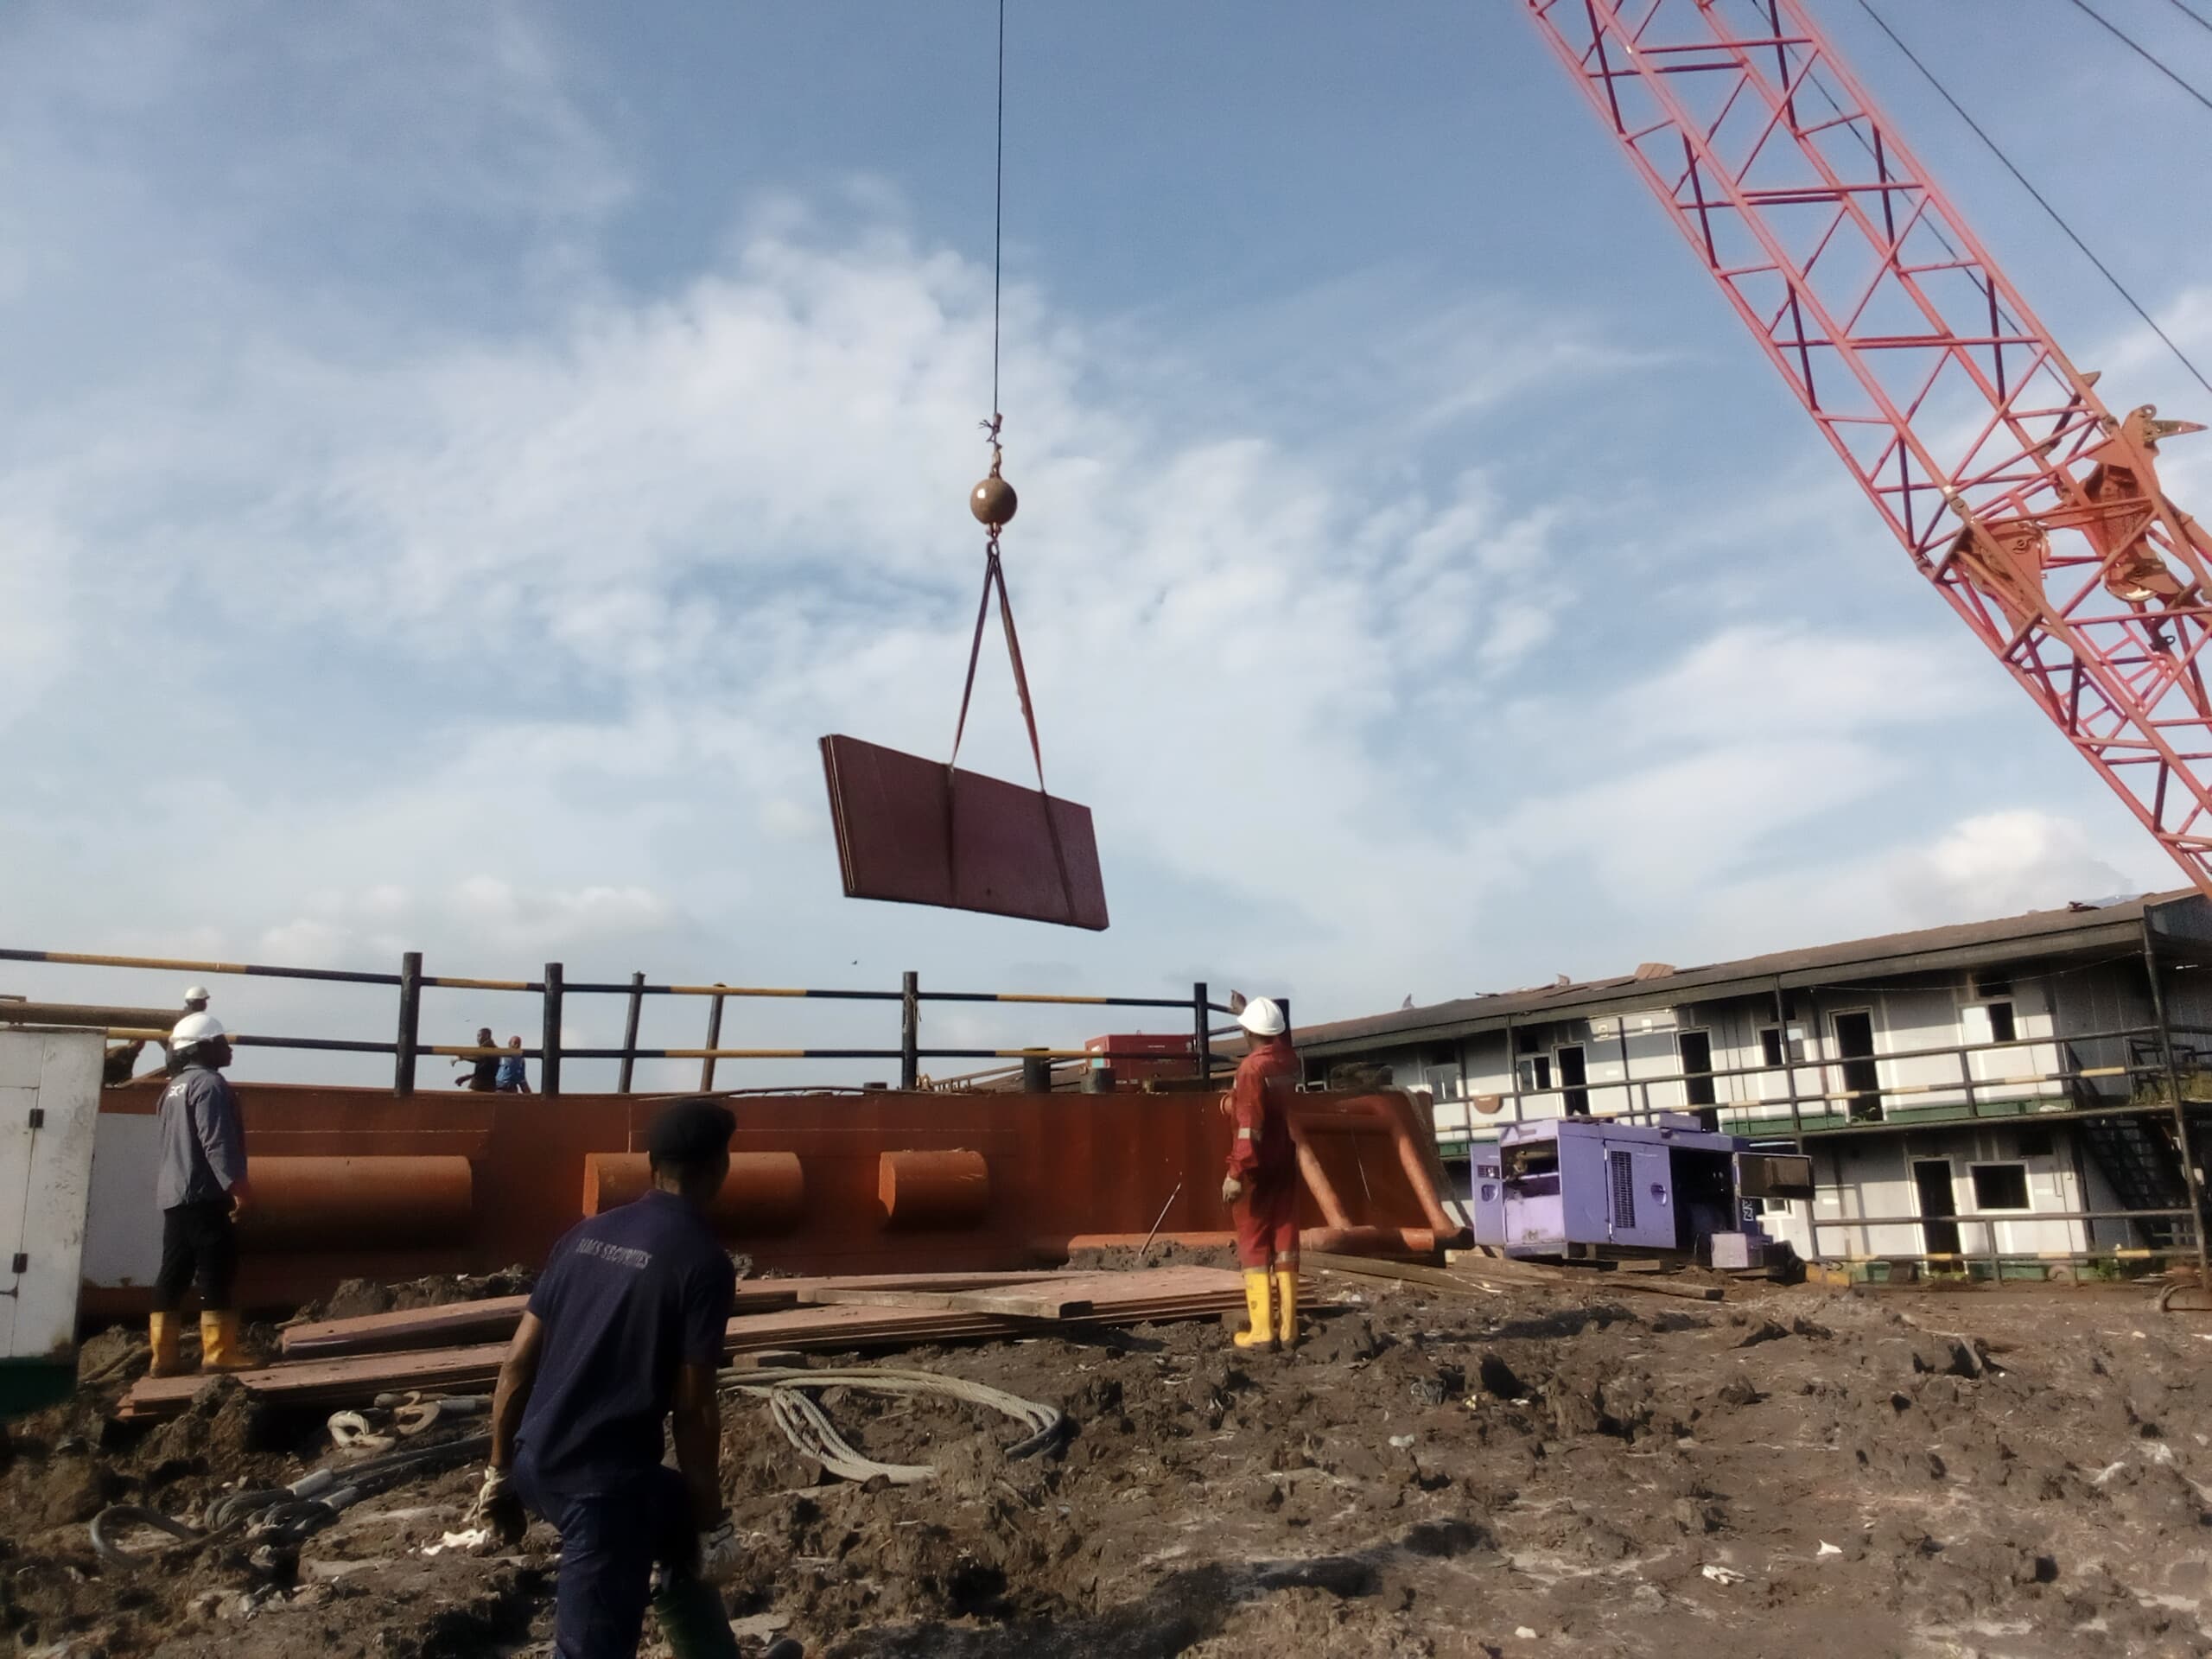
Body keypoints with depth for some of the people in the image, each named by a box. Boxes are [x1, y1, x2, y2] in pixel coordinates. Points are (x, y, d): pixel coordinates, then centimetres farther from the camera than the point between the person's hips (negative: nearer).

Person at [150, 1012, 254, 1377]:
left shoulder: (173, 1089, 20)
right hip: (204, 1196, -10)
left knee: (172, 1275, 10)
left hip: (172, 1196, 10)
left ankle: (164, 1355, 12)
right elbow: (216, 1141, -21)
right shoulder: (209, 1084, -10)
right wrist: (235, 1183, -25)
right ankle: (218, 1352, -8)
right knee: (216, 1275, -7)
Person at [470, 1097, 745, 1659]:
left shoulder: (587, 1234, 6)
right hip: (604, 1480, -8)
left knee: (678, 1530, 28)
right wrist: (711, 1522, -1)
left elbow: (517, 1364, 7)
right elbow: (693, 1409, -12)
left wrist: (499, 1475, 17)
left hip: (536, 1460, 8)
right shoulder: (704, 1261, -13)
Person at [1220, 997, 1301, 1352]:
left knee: (1254, 1246, 1)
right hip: (1286, 1164, 6)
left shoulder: (1251, 1067, -16)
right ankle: (1288, 1329, 10)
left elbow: (1249, 1126, -23)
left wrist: (1236, 1172, -22)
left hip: (1257, 1168, -6)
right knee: (1285, 1244, 8)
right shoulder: (1290, 1060, 4)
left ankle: (1261, 1330, 0)